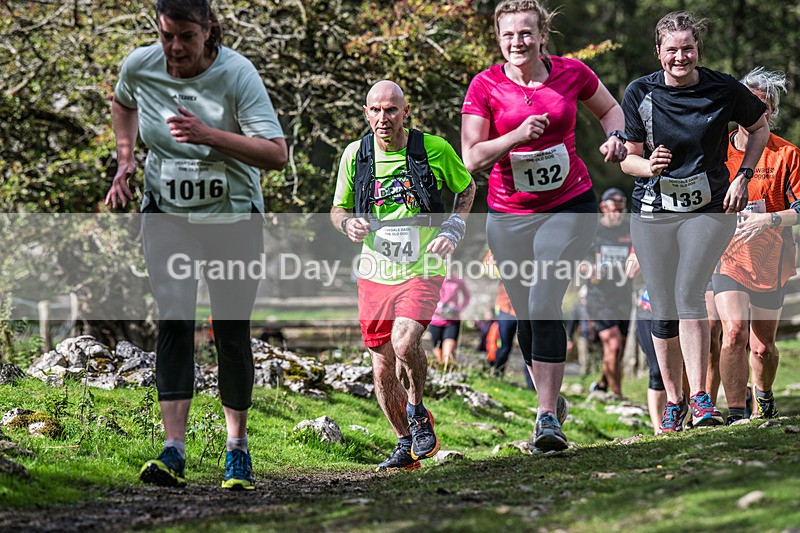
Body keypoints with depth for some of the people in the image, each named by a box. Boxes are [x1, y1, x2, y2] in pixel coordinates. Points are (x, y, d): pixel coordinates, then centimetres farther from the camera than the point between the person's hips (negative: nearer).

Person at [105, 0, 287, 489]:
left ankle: (238, 446, 20)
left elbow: (277, 154, -27)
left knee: (232, 332, 2)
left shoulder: (237, 74, -21)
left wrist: (208, 135, -36)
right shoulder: (139, 66, -8)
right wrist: (125, 158, 5)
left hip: (233, 216, -2)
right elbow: (124, 101, 19)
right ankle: (174, 452, -18)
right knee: (174, 322, -13)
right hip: (166, 213, 2)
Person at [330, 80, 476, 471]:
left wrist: (453, 229, -3)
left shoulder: (434, 149, -6)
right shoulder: (355, 155, 0)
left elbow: (466, 188, 12)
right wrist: (348, 224, -10)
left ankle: (417, 411, 1)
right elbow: (338, 209, 13)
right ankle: (406, 444, 27)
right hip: (374, 274, 3)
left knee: (405, 341, -27)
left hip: (422, 271, -3)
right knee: (383, 370, 6)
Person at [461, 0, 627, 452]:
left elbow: (610, 108, 17)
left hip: (569, 206, -2)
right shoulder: (485, 86, -5)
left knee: (544, 303, -17)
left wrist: (616, 137, -3)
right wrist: (518, 135, -24)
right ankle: (552, 399, 31)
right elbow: (472, 158, -10)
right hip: (509, 215, 2)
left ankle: (547, 417, -16)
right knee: (526, 315, 7)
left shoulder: (571, 73, -2)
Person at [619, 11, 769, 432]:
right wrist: (648, 165, -21)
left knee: (689, 295, -19)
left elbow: (760, 128, 12)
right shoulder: (640, 93, -4)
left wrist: (742, 177, 0)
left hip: (709, 209, -2)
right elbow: (628, 157, 2)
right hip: (652, 212, 2)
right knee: (663, 309, 4)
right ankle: (673, 399, 19)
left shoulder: (723, 89, -5)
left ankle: (700, 397, -18)